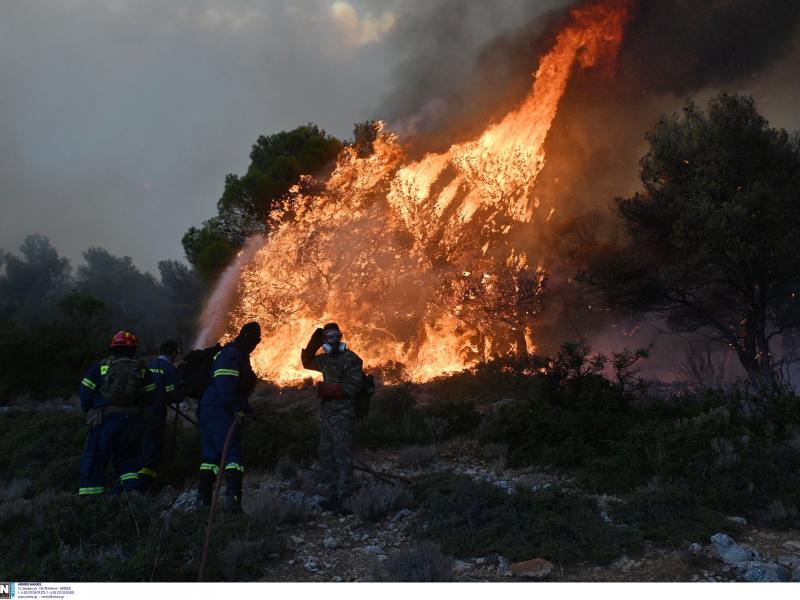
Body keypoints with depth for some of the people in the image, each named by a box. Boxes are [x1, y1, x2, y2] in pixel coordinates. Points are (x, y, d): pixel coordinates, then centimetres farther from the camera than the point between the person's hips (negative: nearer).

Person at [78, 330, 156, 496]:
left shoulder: (101, 366, 1)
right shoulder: (141, 369, 6)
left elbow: (85, 390, -2)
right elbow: (150, 397, 5)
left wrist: (88, 410, 13)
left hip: (105, 419, -2)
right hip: (132, 420, 2)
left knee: (95, 457, 5)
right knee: (127, 457, 18)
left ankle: (90, 494, 0)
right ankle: (131, 486, 1)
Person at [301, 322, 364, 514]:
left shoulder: (350, 359, -9)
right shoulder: (326, 359, 15)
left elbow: (352, 386, -16)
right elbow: (307, 362, 31)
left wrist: (327, 390, -14)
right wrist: (313, 343, 17)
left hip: (342, 413, -9)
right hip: (326, 412, 9)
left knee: (342, 455, -10)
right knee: (326, 454, 10)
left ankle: (344, 498, -10)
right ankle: (332, 495, 16)